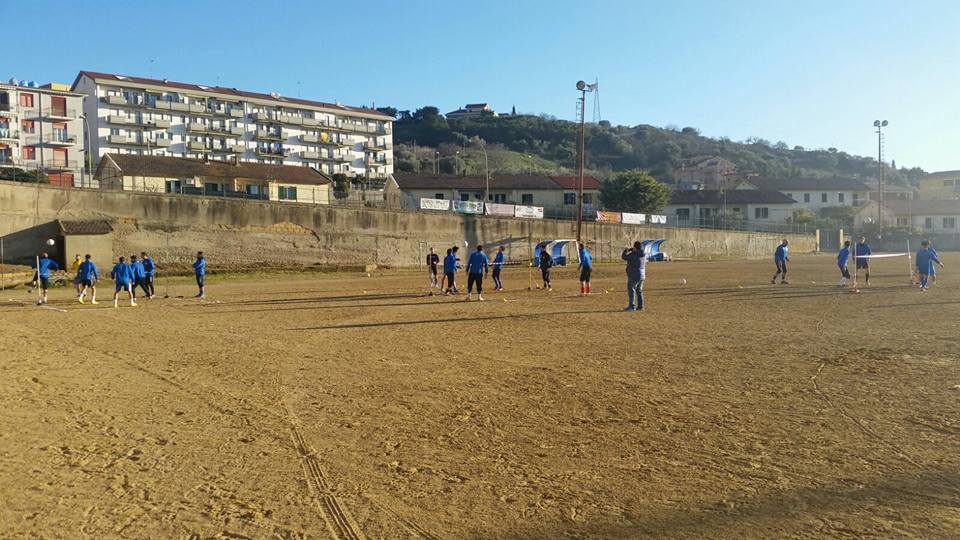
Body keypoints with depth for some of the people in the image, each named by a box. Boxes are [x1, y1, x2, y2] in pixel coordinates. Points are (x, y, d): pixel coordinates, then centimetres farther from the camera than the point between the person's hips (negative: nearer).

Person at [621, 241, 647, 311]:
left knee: (631, 290, -2)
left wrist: (626, 250, 10)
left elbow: (624, 257, -8)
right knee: (639, 291, 14)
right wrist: (630, 250, 23)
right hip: (642, 275, 8)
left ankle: (632, 306, -5)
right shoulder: (643, 255, 6)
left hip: (634, 276, -8)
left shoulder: (633, 255, -17)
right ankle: (640, 306, 14)